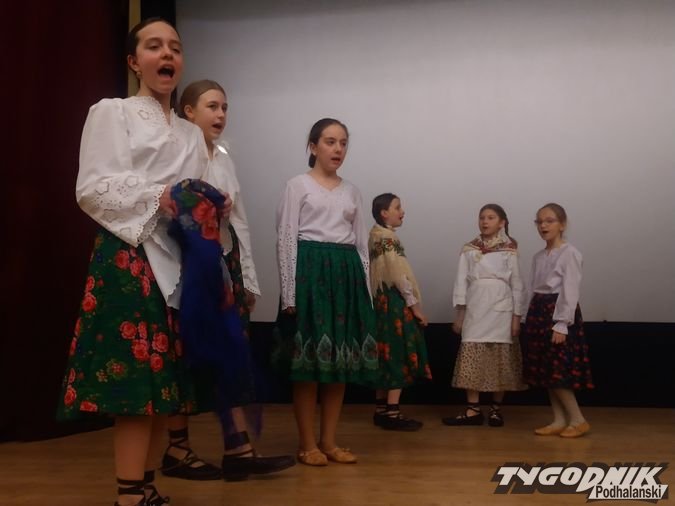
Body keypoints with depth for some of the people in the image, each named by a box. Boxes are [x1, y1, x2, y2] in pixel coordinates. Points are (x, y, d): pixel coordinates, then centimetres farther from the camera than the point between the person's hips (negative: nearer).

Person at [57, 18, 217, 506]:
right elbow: (93, 189, -7)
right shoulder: (111, 112, 4)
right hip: (130, 257, -6)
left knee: (167, 378, 4)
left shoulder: (191, 133, 22)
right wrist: (156, 198, -17)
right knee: (136, 376, -12)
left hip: (181, 260, 6)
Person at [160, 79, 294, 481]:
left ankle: (239, 449, 4)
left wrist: (249, 278, 12)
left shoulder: (225, 157, 15)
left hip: (228, 263, 7)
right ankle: (177, 449, 11)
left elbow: (240, 221, 14)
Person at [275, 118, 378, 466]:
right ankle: (308, 444, 6)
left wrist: (365, 291, 9)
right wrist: (289, 294, -13)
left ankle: (328, 441, 14)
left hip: (347, 273, 5)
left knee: (341, 359, 5)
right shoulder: (298, 186, 2)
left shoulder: (352, 191, 16)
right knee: (308, 360, -3)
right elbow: (286, 240, -4)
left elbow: (361, 243, 16)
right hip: (310, 270, -5)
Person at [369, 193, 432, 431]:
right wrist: (415, 306, -14)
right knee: (398, 356, -7)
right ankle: (392, 413, -6)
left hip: (383, 301, 10)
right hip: (394, 302, -10)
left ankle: (381, 410, 14)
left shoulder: (376, 236, 17)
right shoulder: (388, 237, -12)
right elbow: (398, 276, -19)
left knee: (387, 356, 11)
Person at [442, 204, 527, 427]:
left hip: (501, 308, -1)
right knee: (471, 359, -2)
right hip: (475, 308, 1)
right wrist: (459, 314, 3)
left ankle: (496, 409, 13)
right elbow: (461, 282, 7)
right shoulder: (469, 249, 8)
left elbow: (516, 283, 2)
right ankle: (473, 410, 3)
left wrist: (516, 316, -3)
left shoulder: (509, 249, 4)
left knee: (500, 360, 2)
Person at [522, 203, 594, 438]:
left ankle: (578, 420, 3)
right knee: (546, 371, 7)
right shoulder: (538, 257, 14)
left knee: (558, 370, -9)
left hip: (559, 313, -8)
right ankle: (559, 421, 13)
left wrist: (561, 325, -19)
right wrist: (533, 318, 10)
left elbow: (570, 291, -15)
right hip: (539, 313, 8)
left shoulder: (569, 253, -10)